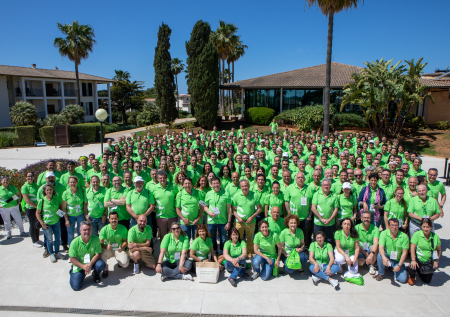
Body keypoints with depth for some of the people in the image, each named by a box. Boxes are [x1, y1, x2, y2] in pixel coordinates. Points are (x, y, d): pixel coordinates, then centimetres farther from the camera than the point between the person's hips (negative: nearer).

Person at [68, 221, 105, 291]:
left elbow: (98, 254, -14)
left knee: (101, 264, -31)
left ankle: (95, 274, 6)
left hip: (92, 262, 0)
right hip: (79, 265, 0)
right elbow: (72, 259, -12)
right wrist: (83, 266, -26)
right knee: (76, 286, -11)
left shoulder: (95, 239, -16)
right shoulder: (75, 242, -17)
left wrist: (90, 265, -29)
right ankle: (72, 272, 23)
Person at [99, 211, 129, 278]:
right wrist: (106, 246, -35)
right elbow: (100, 242, -13)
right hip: (108, 250, 0)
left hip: (119, 250, 0)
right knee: (101, 255, -34)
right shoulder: (104, 229, -7)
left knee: (125, 264, -22)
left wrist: (122, 247, -24)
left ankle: (119, 260, 18)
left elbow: (125, 241, -1)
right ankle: (105, 269, -2)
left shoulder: (123, 228, -5)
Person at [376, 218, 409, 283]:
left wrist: (399, 265, -15)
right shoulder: (384, 233, -12)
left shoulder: (404, 236, -10)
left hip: (398, 261, 1)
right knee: (380, 255, -35)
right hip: (387, 258, -1)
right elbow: (381, 247, -21)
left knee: (403, 279, -16)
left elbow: (404, 253, -8)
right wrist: (384, 257, -42)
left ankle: (394, 269, 19)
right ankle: (381, 273, -7)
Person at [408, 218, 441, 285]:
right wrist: (413, 260, -25)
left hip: (429, 261, 3)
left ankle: (420, 271, 41)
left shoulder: (435, 236, -6)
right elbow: (412, 248, -17)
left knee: (427, 281, 7)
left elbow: (439, 250, 5)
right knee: (412, 268, -33)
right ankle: (412, 277, 7)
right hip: (418, 259, -3)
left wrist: (436, 261, -7)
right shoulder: (417, 234, -16)